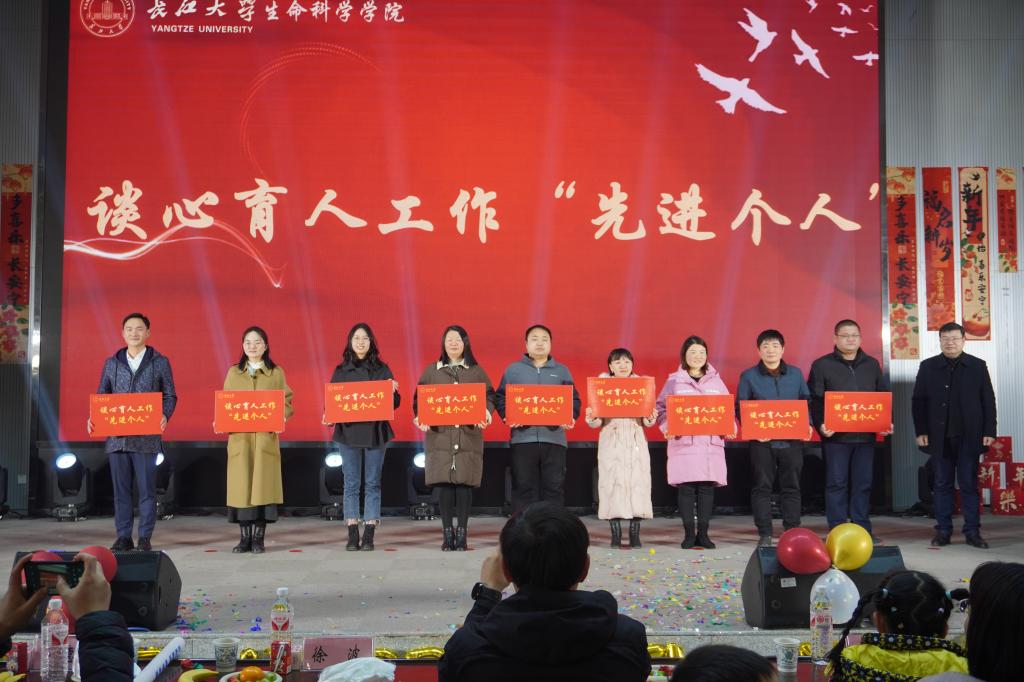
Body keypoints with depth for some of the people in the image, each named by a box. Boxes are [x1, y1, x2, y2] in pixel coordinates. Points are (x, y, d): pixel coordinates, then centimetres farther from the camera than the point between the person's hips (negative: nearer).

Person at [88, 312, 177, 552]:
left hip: (147, 437, -2)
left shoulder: (160, 362, 6)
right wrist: (94, 418, -4)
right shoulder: (111, 363, 12)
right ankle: (123, 537, 12)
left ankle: (145, 538, 7)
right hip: (117, 436, 3)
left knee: (146, 489, 0)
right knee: (121, 489, 5)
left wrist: (165, 416, -14)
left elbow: (170, 396, 5)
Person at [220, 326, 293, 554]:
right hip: (239, 437, 2)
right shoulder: (234, 373, 13)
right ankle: (245, 537, 6)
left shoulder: (276, 373, 7)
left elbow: (286, 403, 4)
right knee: (241, 486, 0)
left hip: (266, 437, -2)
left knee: (263, 485, -4)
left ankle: (259, 538, 3)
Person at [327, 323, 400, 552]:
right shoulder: (341, 371, 7)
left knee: (373, 483, 2)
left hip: (376, 432, 0)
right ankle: (352, 535, 7)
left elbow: (395, 403, 5)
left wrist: (393, 392, -16)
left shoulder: (382, 369, 5)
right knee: (351, 483, 2)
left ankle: (369, 535, 6)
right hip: (349, 431, 0)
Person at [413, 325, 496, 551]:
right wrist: (420, 416, -9)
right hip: (440, 435, 0)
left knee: (465, 483, -3)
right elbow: (419, 398, 9)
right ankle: (447, 534, 5)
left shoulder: (476, 371, 12)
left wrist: (486, 412, -11)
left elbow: (489, 395, 9)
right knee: (445, 484, -2)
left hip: (469, 436, 0)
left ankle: (462, 533, 5)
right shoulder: (431, 371, 12)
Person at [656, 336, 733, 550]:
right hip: (683, 442, -2)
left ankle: (703, 534, 10)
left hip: (711, 443, 2)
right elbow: (661, 408, 4)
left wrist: (730, 427, -4)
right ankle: (689, 534, 6)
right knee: (686, 489, -3)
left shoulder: (716, 381, 13)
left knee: (707, 488, 2)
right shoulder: (674, 381, 6)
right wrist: (667, 427, -12)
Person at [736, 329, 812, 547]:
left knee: (792, 487, 6)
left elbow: (806, 402, 13)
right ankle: (764, 534, 8)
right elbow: (740, 407, 2)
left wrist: (807, 424, -4)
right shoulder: (749, 376, 2)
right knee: (762, 487, 2)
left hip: (792, 439, 2)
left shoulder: (796, 374, 9)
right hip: (762, 440, -2)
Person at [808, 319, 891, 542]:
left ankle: (863, 529, 13)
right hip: (835, 435, -3)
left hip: (865, 435, 3)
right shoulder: (822, 365, 1)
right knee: (836, 483, 0)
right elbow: (814, 400, -3)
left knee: (863, 484, 6)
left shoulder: (871, 364, 13)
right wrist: (820, 425, -16)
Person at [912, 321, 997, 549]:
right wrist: (921, 431, -2)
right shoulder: (928, 367, 5)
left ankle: (972, 532, 8)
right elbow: (918, 401, 5)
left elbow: (989, 401, 4)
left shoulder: (978, 366, 4)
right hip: (940, 437, 1)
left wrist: (989, 431, -2)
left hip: (969, 437, -1)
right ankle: (943, 531, 11)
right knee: (942, 485, 6)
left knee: (969, 485, 3)